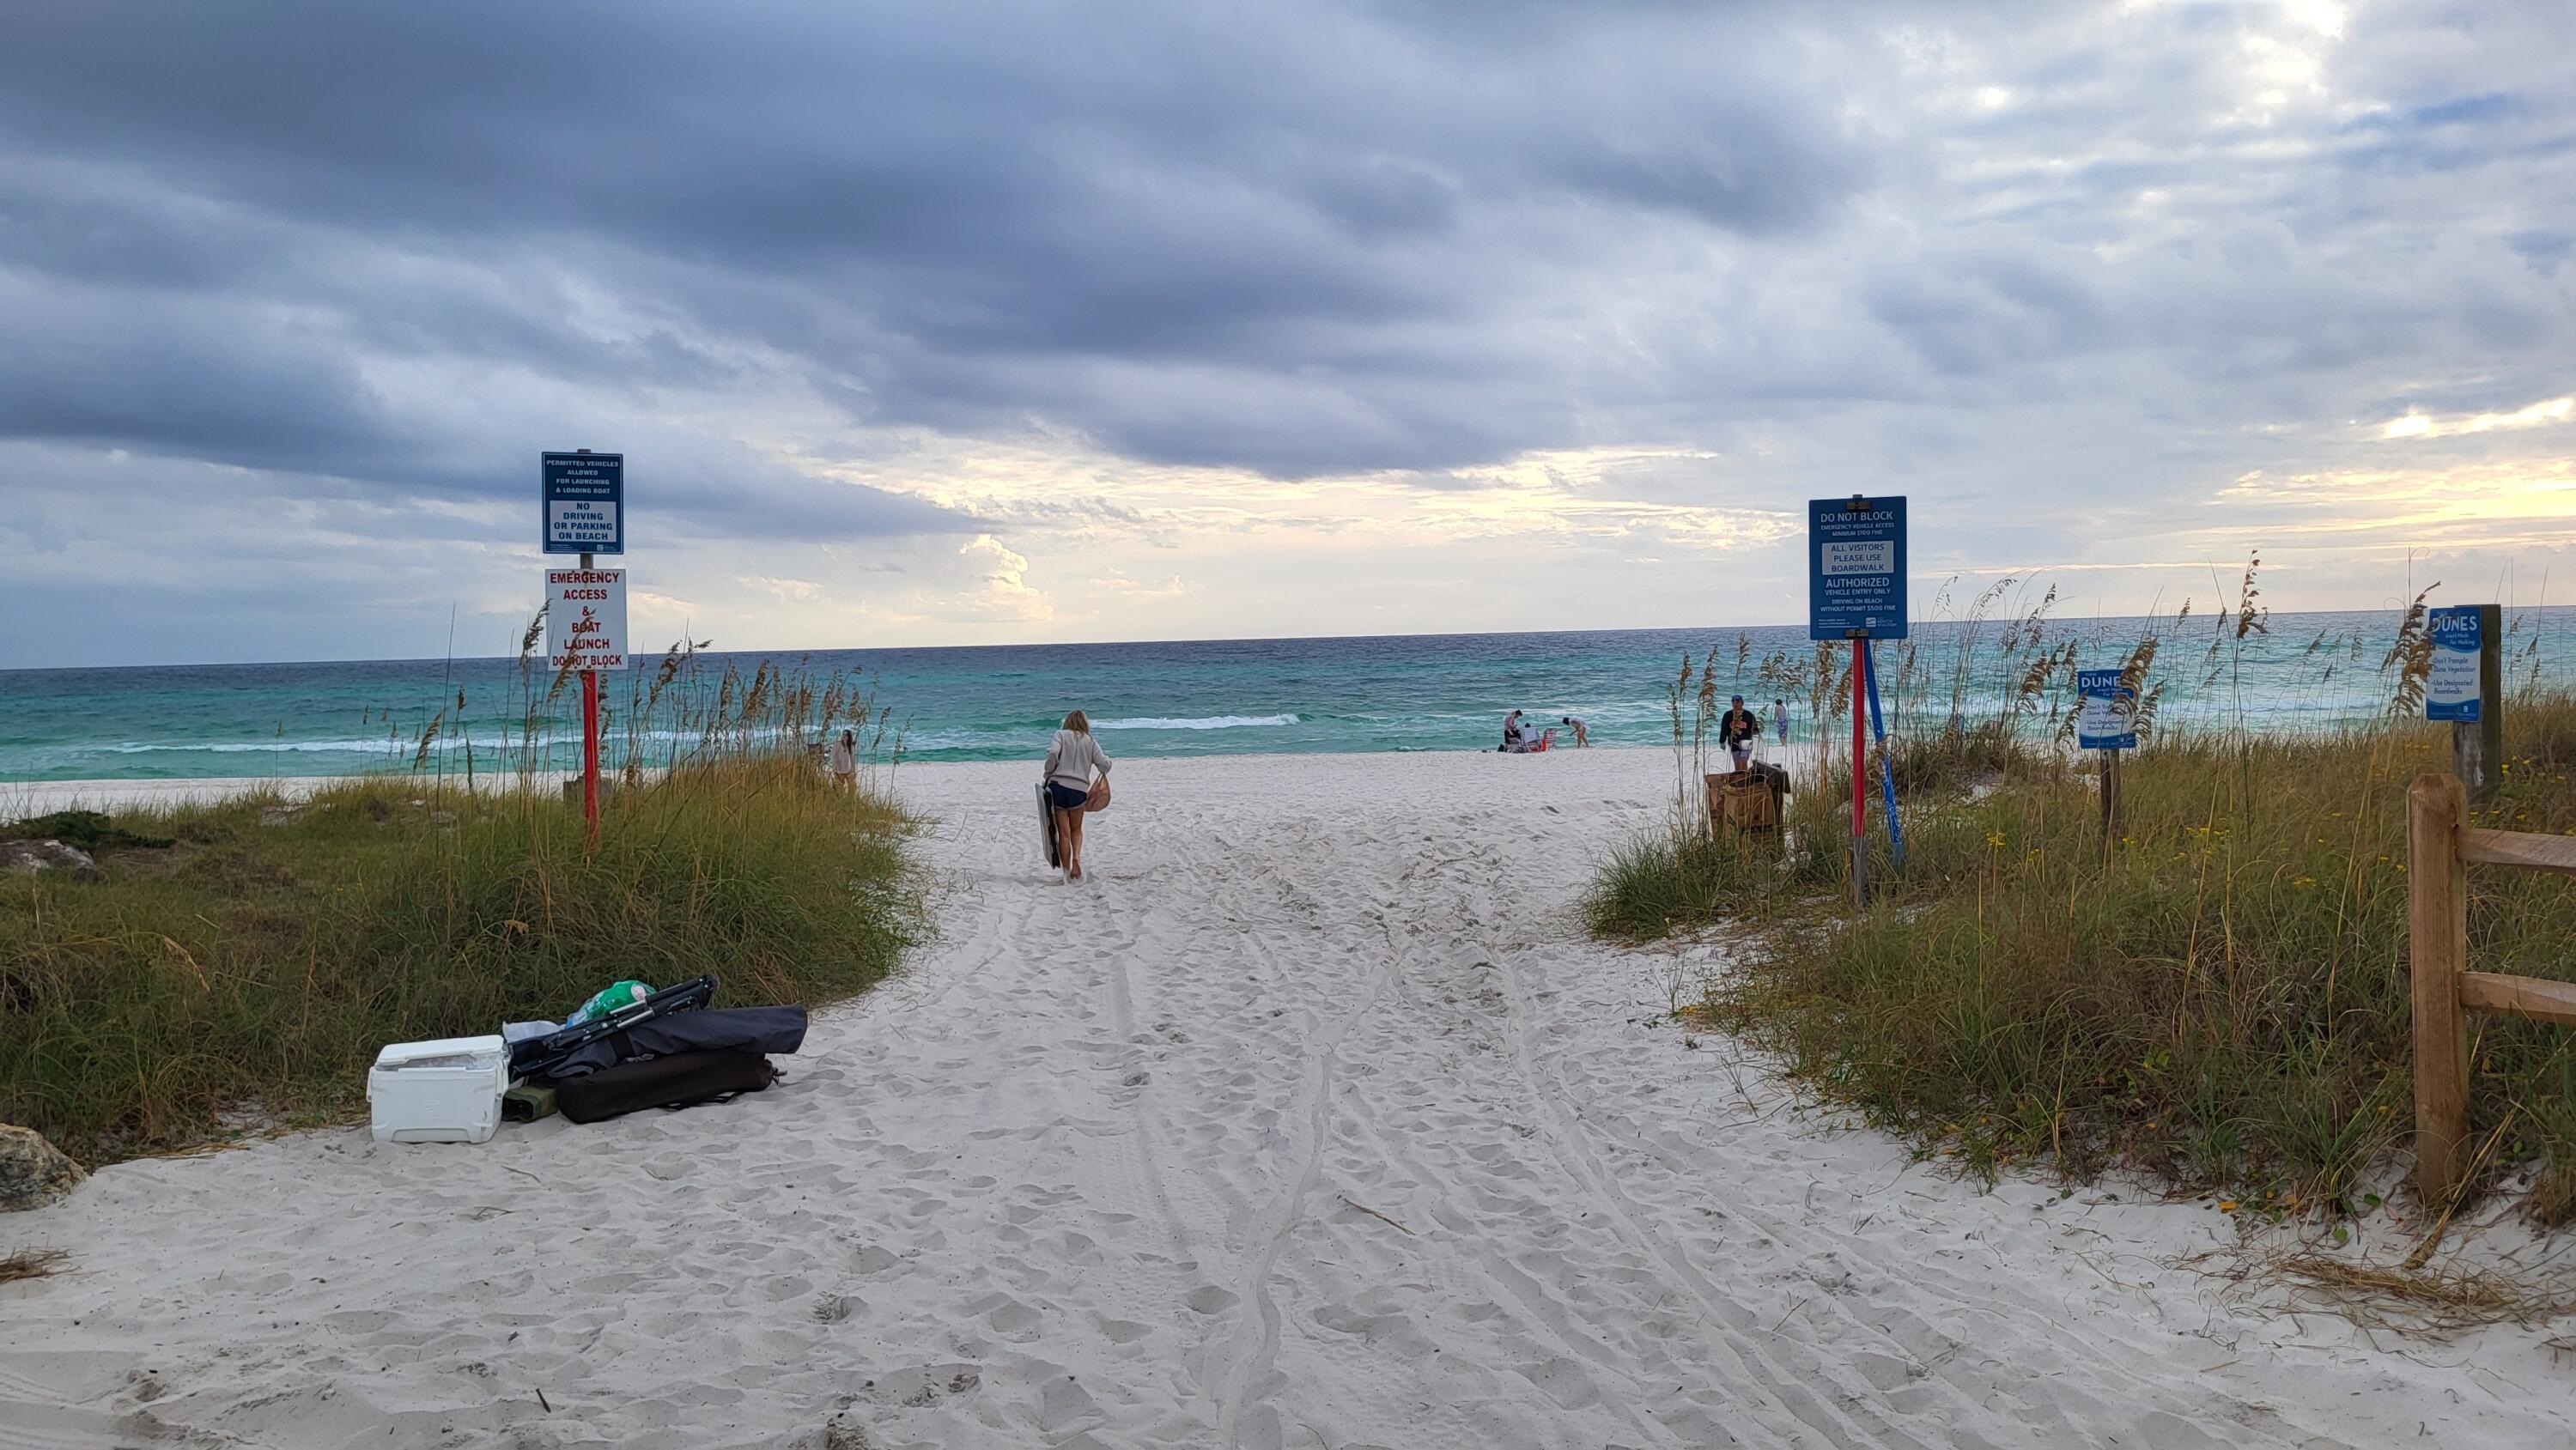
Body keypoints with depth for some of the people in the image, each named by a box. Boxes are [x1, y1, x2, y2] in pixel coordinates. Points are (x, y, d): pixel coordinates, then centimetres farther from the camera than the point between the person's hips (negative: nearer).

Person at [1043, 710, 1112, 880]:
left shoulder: (1061, 735, 6)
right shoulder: (1090, 742, 11)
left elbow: (1053, 753, -13)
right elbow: (1104, 764, 1)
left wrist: (1048, 774, 1)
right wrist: (1104, 772, 25)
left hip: (1058, 785, -1)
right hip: (1079, 789, 1)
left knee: (1063, 832, 5)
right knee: (1076, 829, 19)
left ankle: (1067, 871, 5)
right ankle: (1076, 856, -8)